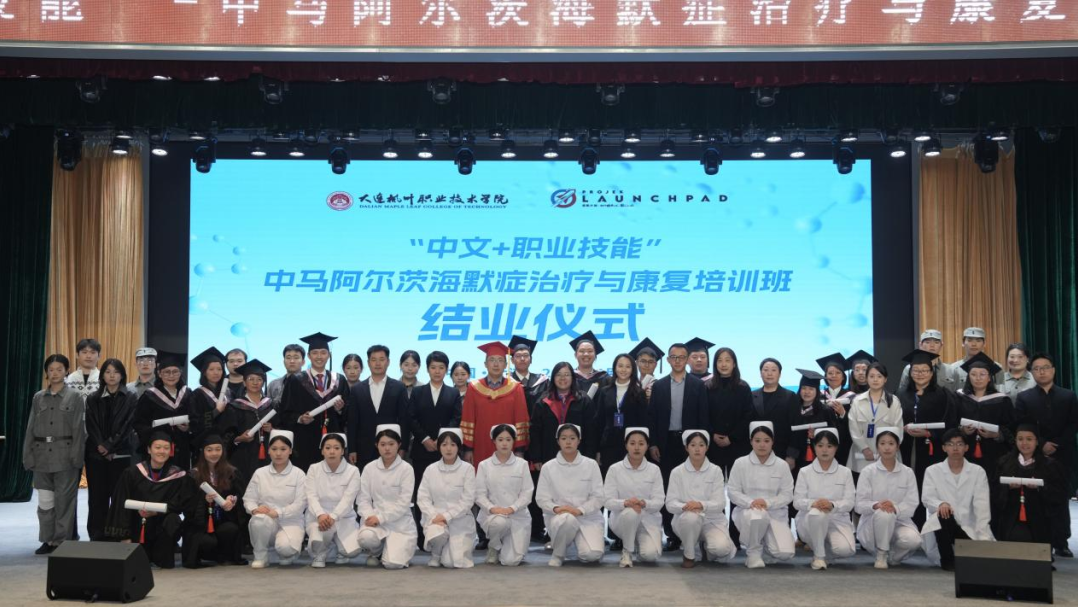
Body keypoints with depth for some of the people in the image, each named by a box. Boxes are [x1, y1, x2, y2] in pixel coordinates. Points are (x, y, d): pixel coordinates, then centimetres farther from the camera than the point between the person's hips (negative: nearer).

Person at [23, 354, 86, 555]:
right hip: (42, 455, 3)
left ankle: (62, 541, 8)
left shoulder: (74, 397, -1)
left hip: (65, 455, -3)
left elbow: (79, 429, -4)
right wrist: (28, 456, 2)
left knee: (64, 500, 1)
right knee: (44, 500, 6)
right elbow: (30, 429, 9)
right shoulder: (38, 398, 9)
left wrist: (76, 457, -11)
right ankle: (48, 540, 16)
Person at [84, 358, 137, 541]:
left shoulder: (131, 399, 3)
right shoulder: (93, 399, 11)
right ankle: (96, 537, 9)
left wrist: (110, 445, -13)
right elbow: (91, 426, 3)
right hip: (96, 454, 2)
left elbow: (128, 425, -5)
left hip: (120, 454, -2)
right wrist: (99, 445, -12)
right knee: (97, 497, 3)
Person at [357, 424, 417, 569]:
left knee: (392, 563, -20)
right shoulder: (369, 468, 4)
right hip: (375, 519, 2)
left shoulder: (406, 469, -6)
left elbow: (404, 503, -11)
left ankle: (403, 549, 17)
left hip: (400, 522, -2)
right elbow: (363, 499, 3)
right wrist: (369, 516, -16)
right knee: (366, 537, -32)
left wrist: (380, 518, -18)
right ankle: (376, 553, 5)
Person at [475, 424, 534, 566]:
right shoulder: (484, 465, 3)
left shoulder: (522, 464, 3)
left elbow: (527, 493, -1)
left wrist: (511, 508, -16)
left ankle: (507, 546, 27)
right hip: (492, 514, 0)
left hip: (518, 515, 0)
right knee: (499, 522, -38)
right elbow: (479, 494, 0)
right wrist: (492, 508, -18)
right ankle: (494, 547, -2)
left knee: (511, 561, -12)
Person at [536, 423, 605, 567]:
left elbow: (598, 497, -2)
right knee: (567, 520, -38)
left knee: (592, 555, -26)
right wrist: (556, 508, -20)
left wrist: (580, 510, -18)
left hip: (588, 516, 0)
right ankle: (558, 553, -7)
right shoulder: (548, 467, 2)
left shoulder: (591, 465, 1)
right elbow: (541, 498, 1)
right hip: (559, 516, 0)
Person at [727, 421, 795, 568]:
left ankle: (764, 543, 20)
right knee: (757, 516, -41)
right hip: (748, 511, -2)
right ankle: (753, 552, -10)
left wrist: (768, 502, -18)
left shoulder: (782, 465, 3)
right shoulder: (740, 463, 1)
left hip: (775, 513, 2)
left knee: (785, 553, -18)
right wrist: (750, 502, -20)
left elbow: (787, 494, 0)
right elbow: (733, 491, -2)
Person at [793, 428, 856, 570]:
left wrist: (832, 505, -25)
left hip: (838, 520, 1)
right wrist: (813, 503, -26)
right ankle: (819, 555, -16)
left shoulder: (845, 472, 6)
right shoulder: (805, 472, 4)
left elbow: (849, 503, -3)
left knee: (846, 549, -30)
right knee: (817, 513, -38)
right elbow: (797, 501, -4)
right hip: (810, 521, -1)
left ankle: (824, 551, 8)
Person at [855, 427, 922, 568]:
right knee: (884, 514, -37)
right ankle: (881, 554, -12)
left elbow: (911, 505, -4)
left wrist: (895, 508, -26)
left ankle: (892, 556, 4)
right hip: (872, 523, -2)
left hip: (900, 522, 2)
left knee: (913, 540, -32)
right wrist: (876, 505, -29)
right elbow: (860, 505, -7)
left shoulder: (907, 472, 5)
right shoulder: (868, 471, -1)